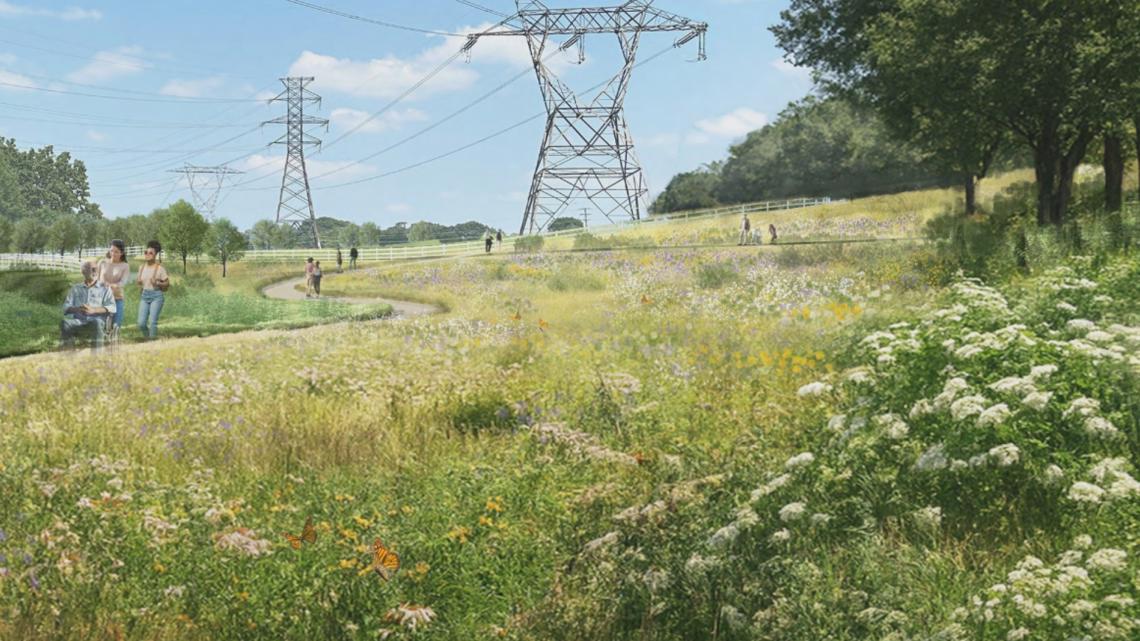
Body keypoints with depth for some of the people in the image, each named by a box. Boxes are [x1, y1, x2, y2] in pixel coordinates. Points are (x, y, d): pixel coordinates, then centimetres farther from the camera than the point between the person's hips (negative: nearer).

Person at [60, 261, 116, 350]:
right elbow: (66, 307, 13)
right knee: (64, 323, -32)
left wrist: (93, 310, -13)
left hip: (96, 320, -2)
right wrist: (77, 309, -12)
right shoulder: (75, 288, 24)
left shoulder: (105, 288, 18)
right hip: (78, 320, 2)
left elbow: (112, 308, 4)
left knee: (97, 323, -39)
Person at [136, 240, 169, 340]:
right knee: (141, 323, -2)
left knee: (152, 322, -11)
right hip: (145, 295, 5)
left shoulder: (160, 268, -7)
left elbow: (167, 283, -3)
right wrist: (138, 282, -1)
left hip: (156, 295, -5)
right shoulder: (142, 267, 9)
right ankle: (147, 339, 21)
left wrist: (157, 283, -20)